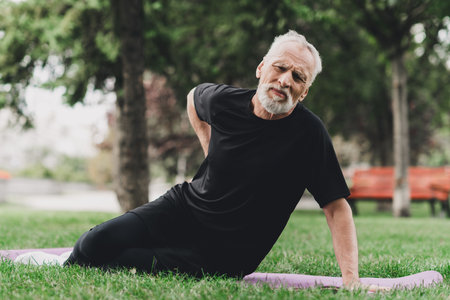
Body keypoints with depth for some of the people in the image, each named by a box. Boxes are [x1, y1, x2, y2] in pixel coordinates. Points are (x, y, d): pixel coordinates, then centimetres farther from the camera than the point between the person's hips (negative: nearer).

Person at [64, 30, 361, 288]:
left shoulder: (309, 134, -20)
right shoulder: (224, 101, -7)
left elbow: (337, 208, -18)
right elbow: (194, 96, 20)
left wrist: (352, 281, -25)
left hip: (224, 252, -4)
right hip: (184, 207, 4)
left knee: (113, 264, -20)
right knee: (97, 242, -12)